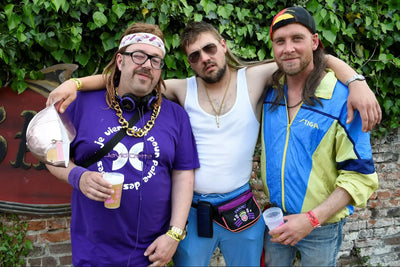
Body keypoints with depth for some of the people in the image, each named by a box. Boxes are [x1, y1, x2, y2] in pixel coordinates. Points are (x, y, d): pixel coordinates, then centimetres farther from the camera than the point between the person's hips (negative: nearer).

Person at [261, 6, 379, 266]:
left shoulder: (343, 98, -17)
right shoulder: (270, 91, -3)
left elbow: (360, 175, -16)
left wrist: (312, 218, -24)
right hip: (275, 220, 4)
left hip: (321, 227, -4)